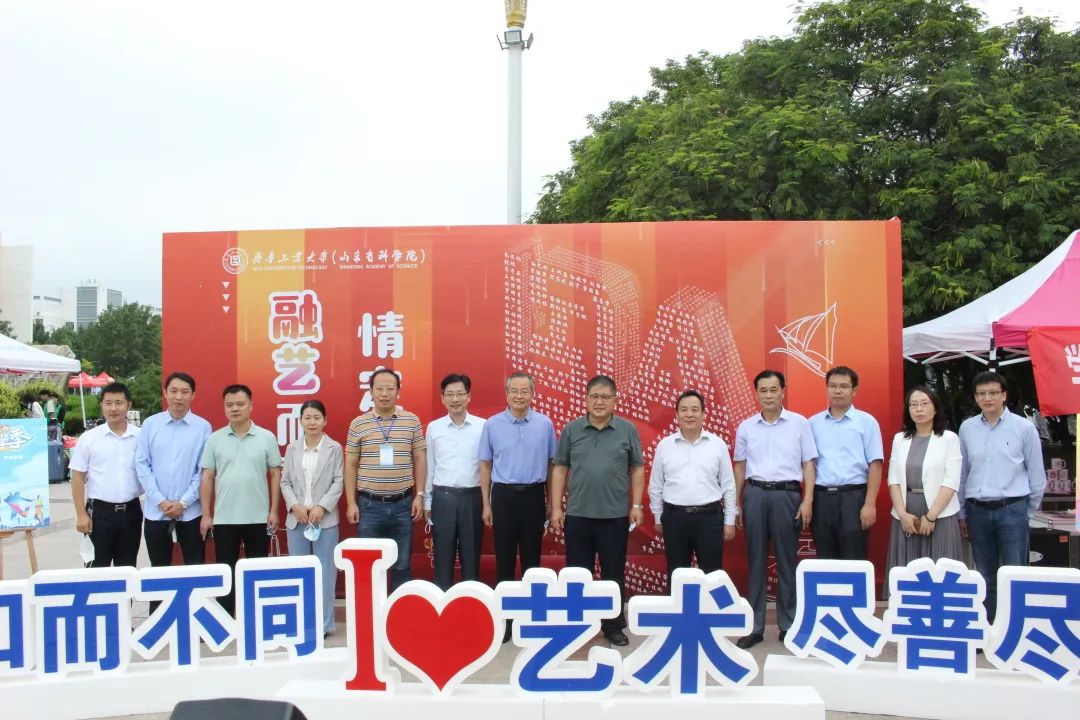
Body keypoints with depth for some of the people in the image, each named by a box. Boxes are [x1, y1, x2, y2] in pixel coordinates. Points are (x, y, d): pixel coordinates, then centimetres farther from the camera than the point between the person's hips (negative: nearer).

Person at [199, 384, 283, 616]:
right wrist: (206, 515, -1)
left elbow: (275, 475, 3)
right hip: (224, 518, 1)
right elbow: (207, 479, 4)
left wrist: (274, 511, -3)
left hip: (258, 517, 0)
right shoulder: (214, 439, 3)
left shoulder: (266, 437, 1)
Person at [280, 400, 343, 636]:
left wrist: (322, 507, -13)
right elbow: (285, 481, 7)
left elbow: (338, 482, -3)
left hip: (325, 519, -3)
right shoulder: (292, 448, 9)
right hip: (296, 518, 3)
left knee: (325, 572, 0)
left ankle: (323, 623, 8)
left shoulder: (334, 448, 1)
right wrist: (295, 505, -8)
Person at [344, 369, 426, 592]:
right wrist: (351, 503, -1)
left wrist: (419, 495, 0)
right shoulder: (358, 424, 1)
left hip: (402, 503, 1)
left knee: (402, 565, 9)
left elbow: (420, 459, 6)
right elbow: (351, 465, 4)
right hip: (369, 504, 0)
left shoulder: (412, 421, 3)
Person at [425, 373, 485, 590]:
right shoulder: (433, 428, 4)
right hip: (443, 497, 1)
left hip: (472, 497, -1)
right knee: (443, 556, 7)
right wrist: (427, 501, 8)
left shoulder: (483, 426, -1)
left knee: (471, 555, 8)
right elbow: (430, 467, 8)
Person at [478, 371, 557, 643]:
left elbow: (551, 464, 7)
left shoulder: (545, 424, 0)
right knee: (504, 559, 5)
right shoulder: (492, 424, 0)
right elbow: (485, 465, 5)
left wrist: (552, 502, 6)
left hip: (533, 496, 0)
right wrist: (486, 504, 2)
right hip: (504, 495, 0)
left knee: (531, 557, 8)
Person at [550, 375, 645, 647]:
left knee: (614, 574, 9)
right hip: (577, 515, 1)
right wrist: (556, 507, 0)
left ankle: (613, 625, 23)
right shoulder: (571, 429, 2)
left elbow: (637, 469, 4)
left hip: (616, 516, 0)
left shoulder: (628, 430, 0)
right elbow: (560, 469, 4)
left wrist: (637, 505, -2)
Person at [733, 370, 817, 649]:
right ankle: (755, 626, 12)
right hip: (755, 494, 2)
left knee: (787, 561, 5)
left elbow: (808, 464, 2)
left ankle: (788, 625, 15)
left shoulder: (800, 423, 2)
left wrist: (807, 501, -6)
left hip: (787, 494, -2)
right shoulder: (745, 427, 7)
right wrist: (735, 503, 9)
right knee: (755, 561, 6)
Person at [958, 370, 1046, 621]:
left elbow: (1037, 475, 3)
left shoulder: (1024, 428, -3)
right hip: (977, 511, 3)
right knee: (985, 577, 11)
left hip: (1012, 510, -3)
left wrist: (1029, 512, 6)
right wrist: (962, 513, 10)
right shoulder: (967, 428, 4)